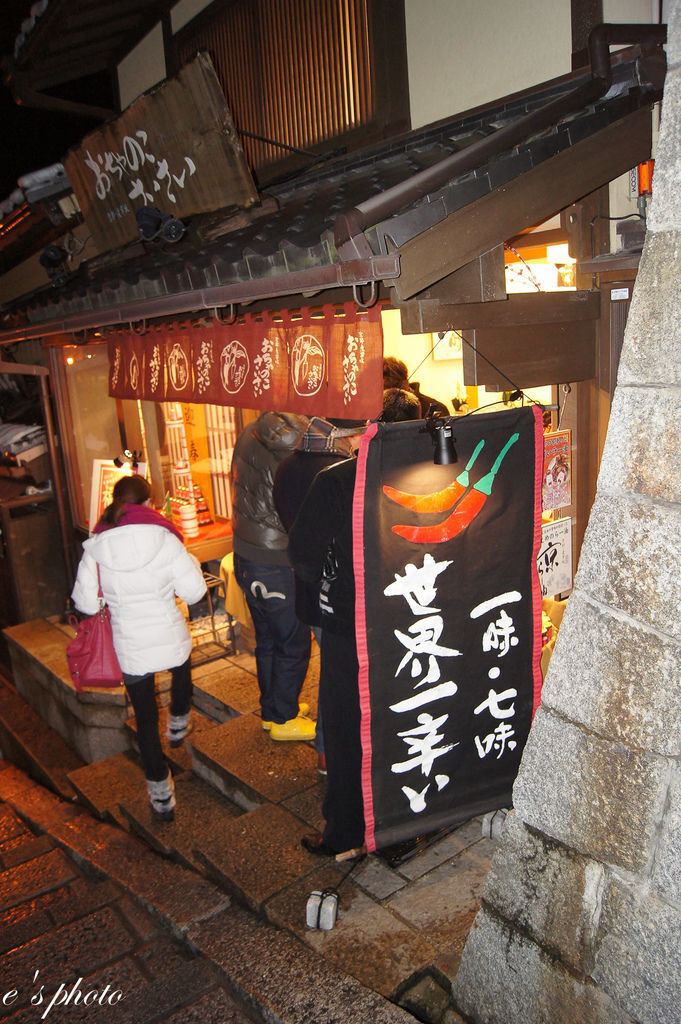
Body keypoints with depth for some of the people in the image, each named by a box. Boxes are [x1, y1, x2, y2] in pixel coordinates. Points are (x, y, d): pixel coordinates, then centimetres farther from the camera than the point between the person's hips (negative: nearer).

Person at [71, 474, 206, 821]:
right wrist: (190, 561, 8)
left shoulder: (95, 546, -8)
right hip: (171, 639, 0)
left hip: (129, 647, 1)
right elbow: (194, 592, -9)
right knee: (182, 669, 36)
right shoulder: (165, 539, -13)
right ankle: (179, 724, 57)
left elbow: (86, 604, -4)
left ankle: (161, 795, 24)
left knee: (145, 718, 14)